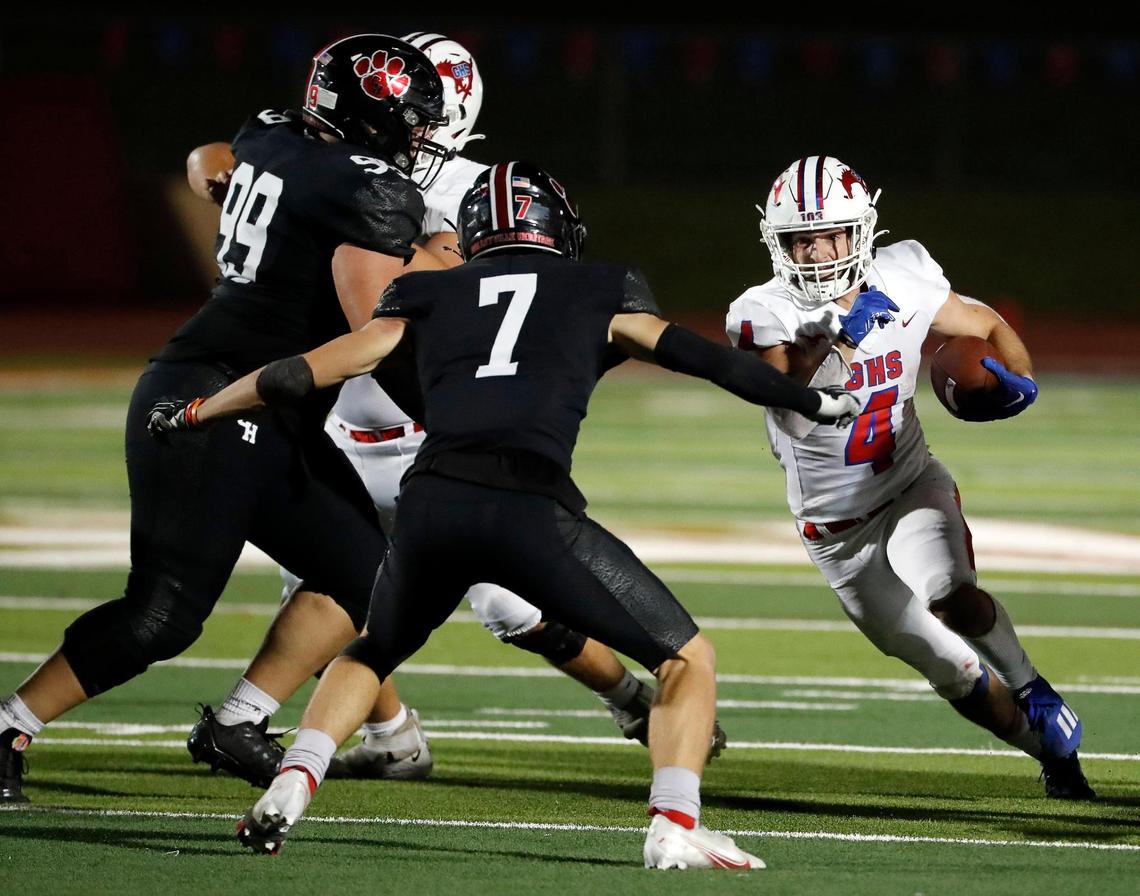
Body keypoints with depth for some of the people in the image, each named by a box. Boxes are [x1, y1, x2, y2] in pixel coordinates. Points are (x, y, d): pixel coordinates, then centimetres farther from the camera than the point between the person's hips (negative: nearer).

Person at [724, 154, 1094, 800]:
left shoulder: (902, 282, -12)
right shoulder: (765, 315, -19)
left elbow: (990, 328, 5)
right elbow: (784, 398, -38)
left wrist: (1015, 378, -15)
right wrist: (833, 337, -52)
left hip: (912, 492, 0)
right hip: (839, 532, 0)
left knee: (952, 599, -32)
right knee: (957, 675, 4)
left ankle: (1030, 687, -5)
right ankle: (1051, 746, 29)